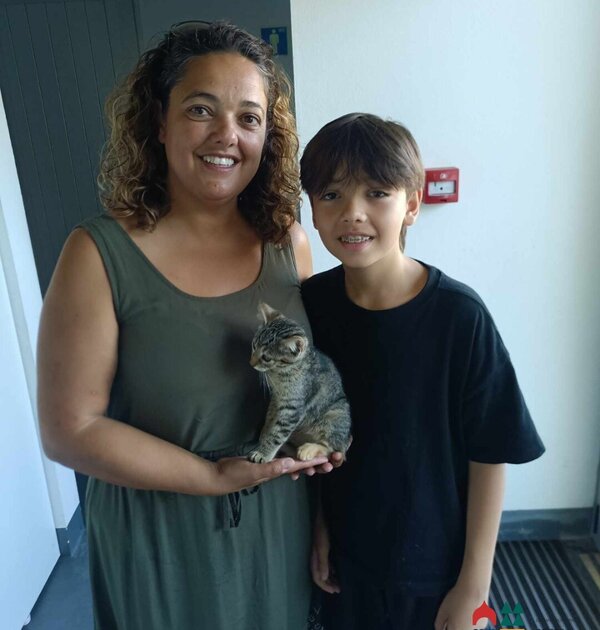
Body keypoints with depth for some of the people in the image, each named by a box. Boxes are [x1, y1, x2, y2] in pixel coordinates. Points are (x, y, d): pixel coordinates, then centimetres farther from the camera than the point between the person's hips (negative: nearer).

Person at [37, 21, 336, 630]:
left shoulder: (288, 241, -6)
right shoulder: (99, 254, -18)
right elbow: (69, 430, -16)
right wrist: (215, 476, -17)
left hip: (280, 519, 4)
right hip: (160, 533, -3)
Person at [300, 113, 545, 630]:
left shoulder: (459, 315, -22)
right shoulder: (311, 303, -11)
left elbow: (489, 456, -14)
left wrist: (474, 586, -9)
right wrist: (318, 527, 3)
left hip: (435, 568, -3)